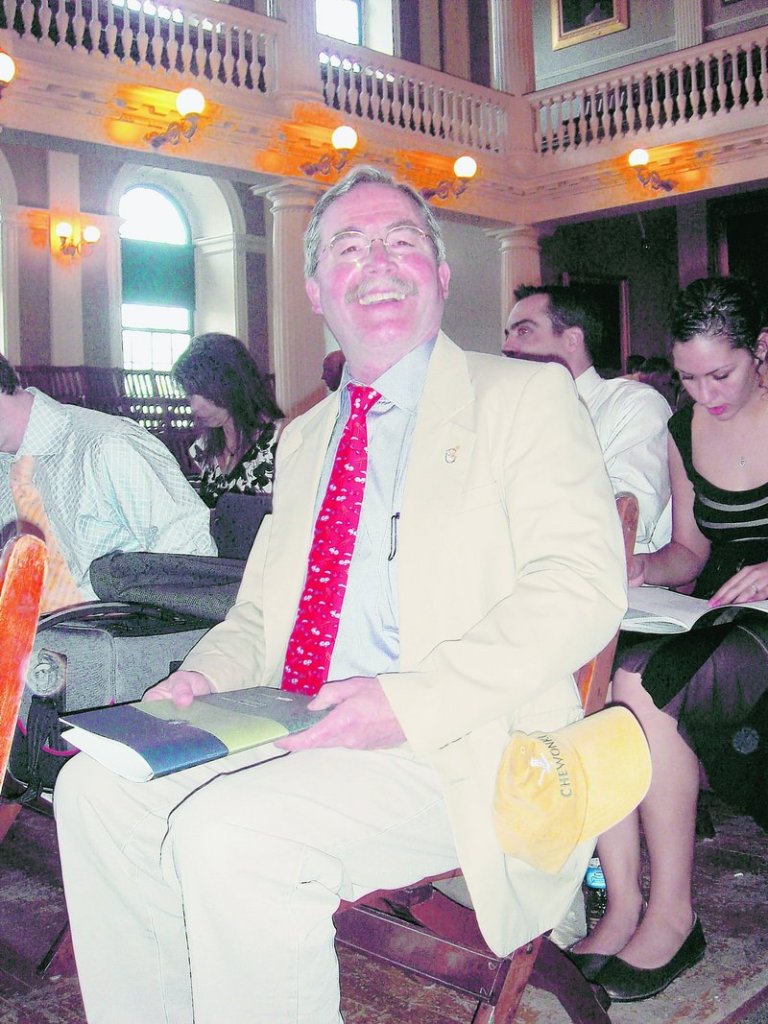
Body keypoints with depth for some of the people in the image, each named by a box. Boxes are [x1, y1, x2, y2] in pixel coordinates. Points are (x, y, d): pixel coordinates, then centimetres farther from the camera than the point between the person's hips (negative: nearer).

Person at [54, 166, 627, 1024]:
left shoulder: (525, 396, -2)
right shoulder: (304, 437, 20)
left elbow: (583, 587, -14)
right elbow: (260, 608, 24)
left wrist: (413, 703, -24)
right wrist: (207, 674, 1)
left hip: (458, 751, -7)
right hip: (296, 732, 7)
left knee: (227, 832, -27)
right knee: (96, 786, -6)